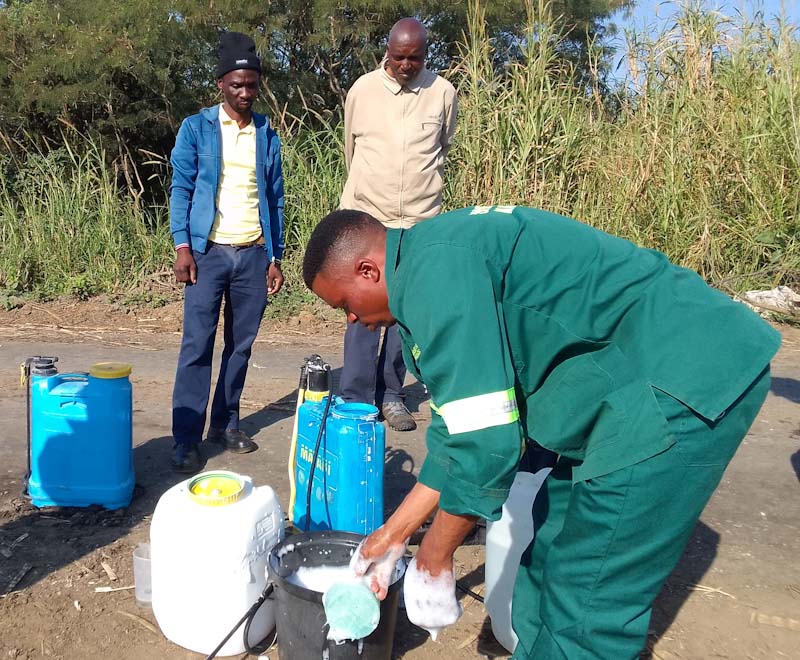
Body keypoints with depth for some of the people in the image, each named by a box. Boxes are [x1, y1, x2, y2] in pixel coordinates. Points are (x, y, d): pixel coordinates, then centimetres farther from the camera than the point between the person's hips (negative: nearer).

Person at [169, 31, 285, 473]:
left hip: (254, 254, 3)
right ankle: (186, 439, 1)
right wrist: (182, 246, -12)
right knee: (197, 345, -5)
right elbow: (181, 189, -1)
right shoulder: (196, 128, 3)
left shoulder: (267, 134, 11)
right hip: (209, 252, -3)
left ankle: (226, 423, 21)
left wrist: (275, 257, 6)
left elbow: (275, 198, 11)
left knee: (241, 344, 8)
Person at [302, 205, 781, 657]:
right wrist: (395, 532, 21)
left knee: (587, 603, -1)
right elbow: (464, 427, 17)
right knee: (551, 550, 19)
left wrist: (434, 557, -5)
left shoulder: (434, 268, -19)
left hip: (690, 379, -10)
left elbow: (486, 441, -22)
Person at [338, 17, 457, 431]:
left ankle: (390, 394, 17)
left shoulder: (443, 93, 1)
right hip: (366, 216, -1)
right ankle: (356, 400, 4)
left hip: (419, 220, 1)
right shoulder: (362, 90, 0)